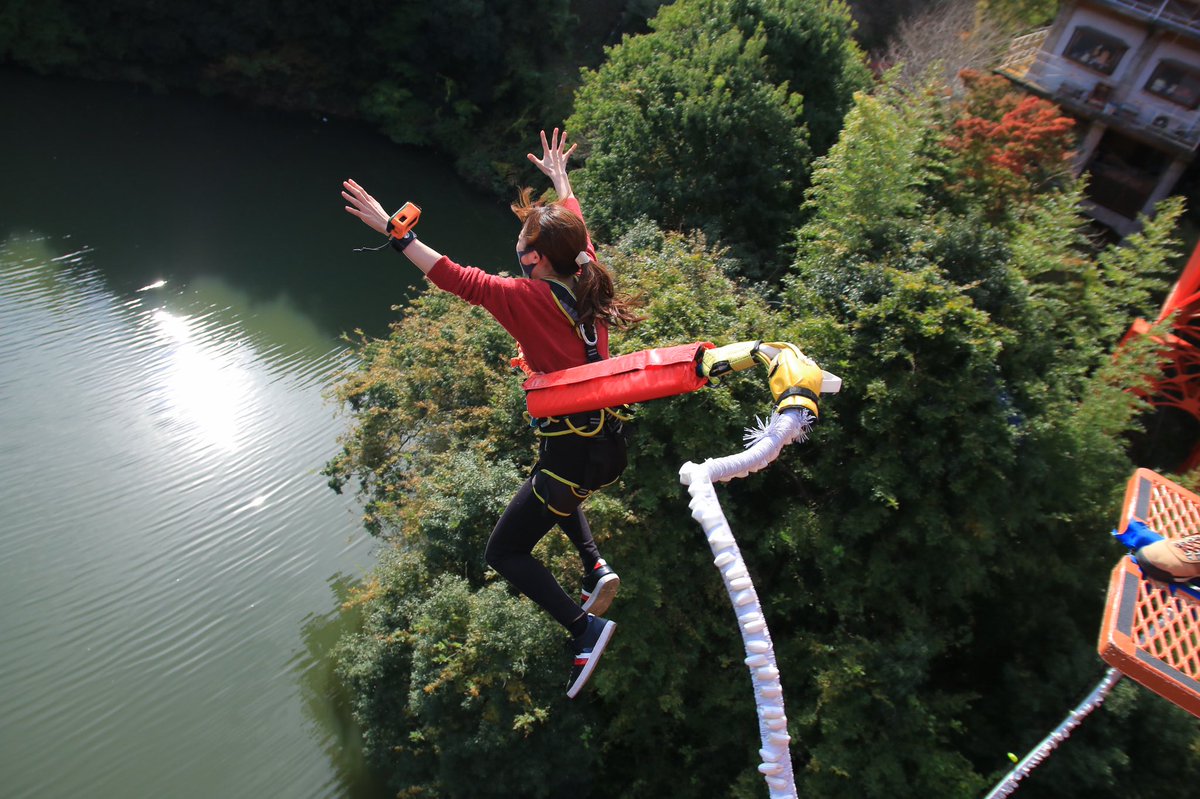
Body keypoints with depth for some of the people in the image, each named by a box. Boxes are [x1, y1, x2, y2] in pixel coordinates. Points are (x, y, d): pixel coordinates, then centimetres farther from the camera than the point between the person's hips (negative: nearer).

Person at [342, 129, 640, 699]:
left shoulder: (527, 298, -17)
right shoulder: (586, 277, 2)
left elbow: (458, 279, -20)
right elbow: (577, 229, 21)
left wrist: (395, 233, -15)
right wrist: (561, 180, 36)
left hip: (574, 450, -8)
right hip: (611, 441, 8)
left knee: (504, 552, 9)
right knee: (554, 491, 40)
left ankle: (585, 627, 2)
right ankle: (595, 567, 25)